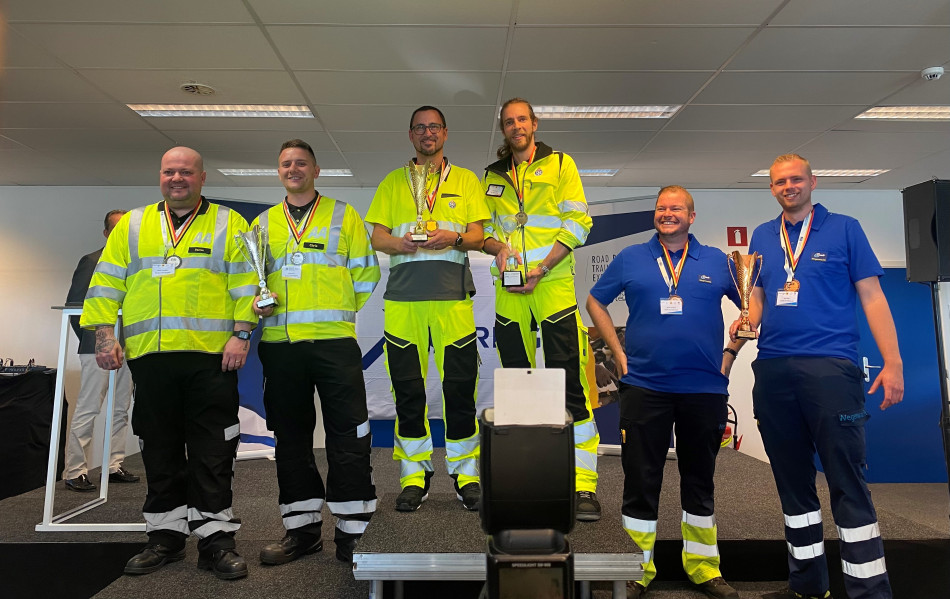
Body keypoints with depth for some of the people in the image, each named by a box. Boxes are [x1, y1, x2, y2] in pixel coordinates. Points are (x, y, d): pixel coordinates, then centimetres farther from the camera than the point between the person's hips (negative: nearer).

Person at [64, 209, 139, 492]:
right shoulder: (90, 261, -2)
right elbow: (73, 304, -4)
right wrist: (90, 339, -3)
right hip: (98, 348, -6)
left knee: (120, 411, 10)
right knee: (87, 410, -4)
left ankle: (114, 467, 19)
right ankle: (74, 472, 4)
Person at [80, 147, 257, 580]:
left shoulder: (228, 224, 7)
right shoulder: (131, 226, 16)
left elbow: (245, 283, -1)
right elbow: (106, 284, 13)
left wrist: (240, 334, -11)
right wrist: (104, 337, 3)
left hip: (211, 356, -3)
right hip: (148, 357, 3)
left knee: (212, 452, -1)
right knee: (160, 451, 11)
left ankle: (215, 538, 8)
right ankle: (166, 535, 24)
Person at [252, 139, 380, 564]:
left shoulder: (343, 215, 8)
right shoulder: (263, 224, 17)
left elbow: (365, 272, 6)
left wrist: (344, 312, -1)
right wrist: (257, 303, 0)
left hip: (334, 340, -3)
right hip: (279, 343, 4)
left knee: (347, 435, -3)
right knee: (291, 437, 9)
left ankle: (352, 531, 9)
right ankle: (303, 528, 23)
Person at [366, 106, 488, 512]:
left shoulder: (466, 180, 15)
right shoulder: (393, 182, 17)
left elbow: (478, 236, 8)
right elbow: (377, 236, 11)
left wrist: (453, 237, -13)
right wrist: (403, 243, -10)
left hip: (453, 296, -1)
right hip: (403, 297, 1)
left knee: (460, 386, -1)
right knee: (408, 388, 3)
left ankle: (466, 474, 13)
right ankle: (414, 478, 16)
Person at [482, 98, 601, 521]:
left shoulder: (560, 165, 5)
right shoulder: (492, 176, 17)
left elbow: (578, 222, -3)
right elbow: (483, 227, 17)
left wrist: (541, 268, -12)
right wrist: (498, 248, -7)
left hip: (553, 285, -4)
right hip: (509, 288, 4)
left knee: (569, 384, -8)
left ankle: (583, 484, -1)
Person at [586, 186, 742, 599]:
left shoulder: (717, 262, 7)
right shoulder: (631, 259, 5)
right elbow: (595, 302, 11)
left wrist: (730, 353, 5)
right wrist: (618, 352, 3)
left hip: (705, 389, 1)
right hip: (644, 387, -1)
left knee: (700, 481, 14)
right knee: (641, 481, 4)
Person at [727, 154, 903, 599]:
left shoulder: (843, 229, 4)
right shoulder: (762, 236, 15)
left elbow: (872, 296, 0)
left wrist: (893, 363, -7)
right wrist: (747, 321, -5)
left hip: (831, 366, -4)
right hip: (773, 370, 4)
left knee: (848, 484, -5)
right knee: (792, 482, 12)